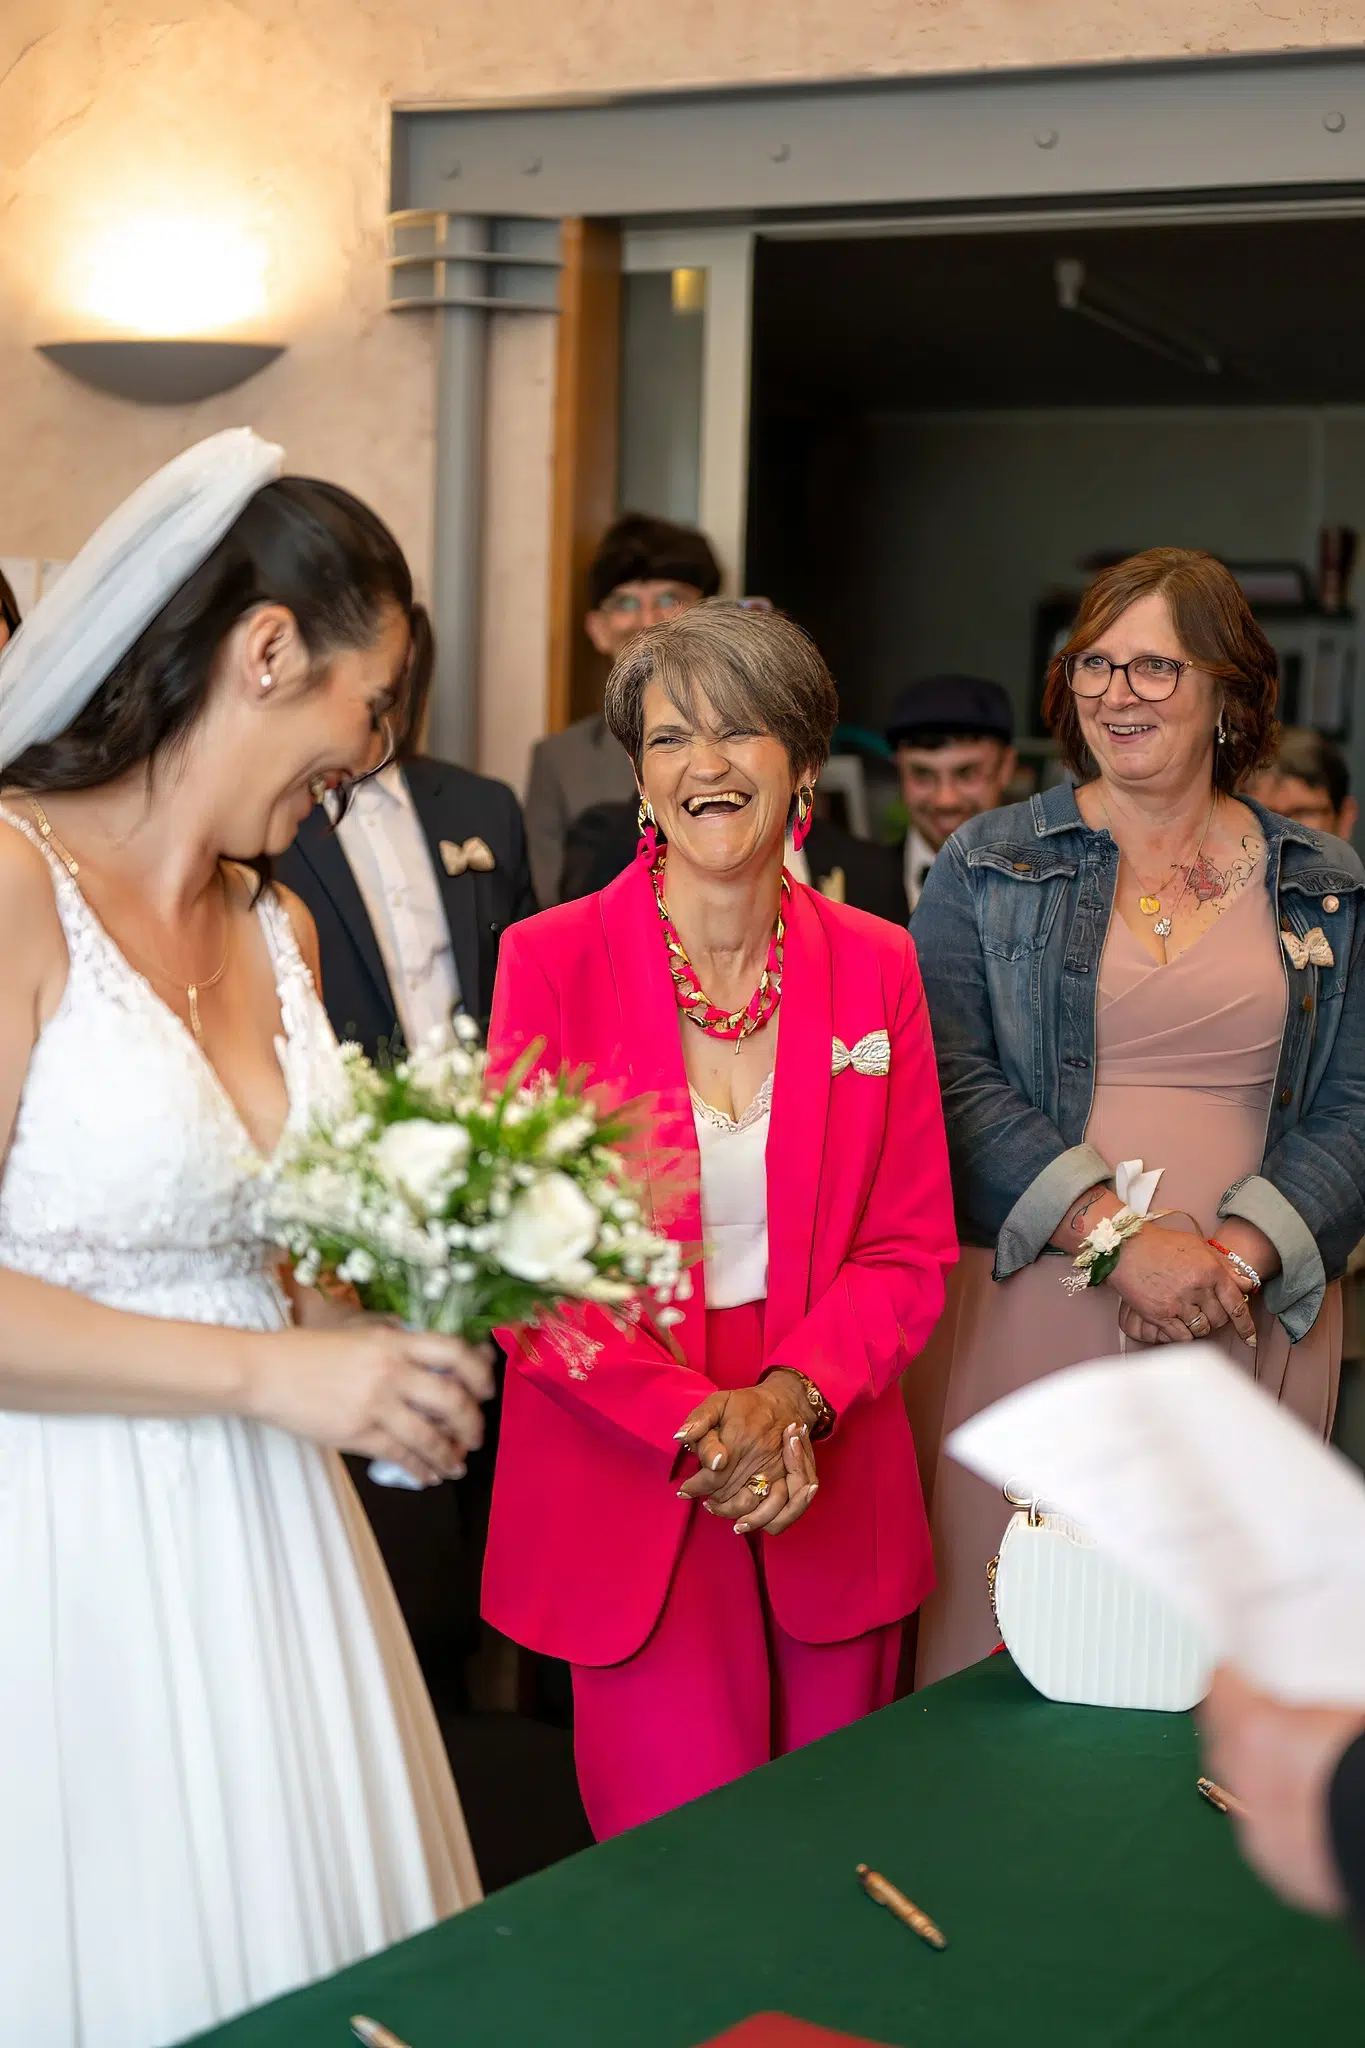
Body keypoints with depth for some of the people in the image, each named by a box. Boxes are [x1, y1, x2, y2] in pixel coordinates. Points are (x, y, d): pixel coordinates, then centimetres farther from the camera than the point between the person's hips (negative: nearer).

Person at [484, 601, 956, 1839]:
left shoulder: (876, 968, 3)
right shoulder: (553, 960, -5)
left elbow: (912, 1251, 4)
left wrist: (789, 1394, -13)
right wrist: (691, 1417, -15)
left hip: (828, 1491, 3)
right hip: (626, 1485, -3)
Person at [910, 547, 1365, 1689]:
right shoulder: (989, 868, 7)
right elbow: (952, 1079, -4)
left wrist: (1236, 1256, -13)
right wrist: (1120, 1237, -15)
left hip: (1248, 1334, 1)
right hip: (1027, 1318, -1)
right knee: (1004, 1634, -1)